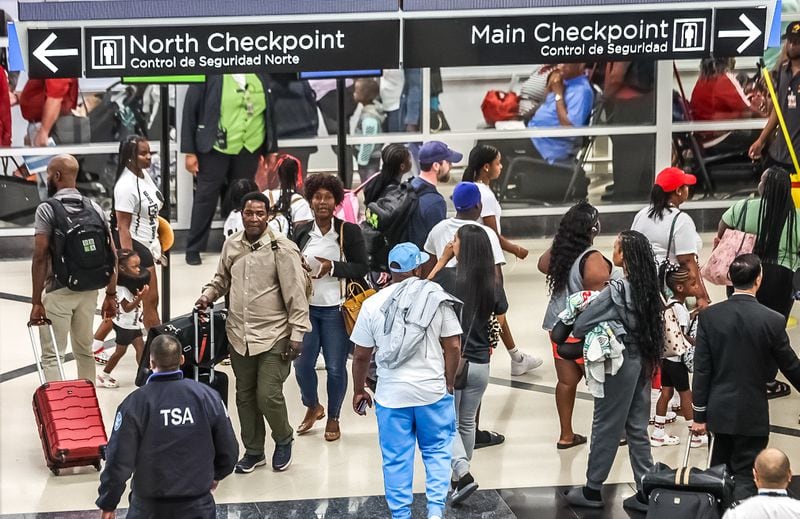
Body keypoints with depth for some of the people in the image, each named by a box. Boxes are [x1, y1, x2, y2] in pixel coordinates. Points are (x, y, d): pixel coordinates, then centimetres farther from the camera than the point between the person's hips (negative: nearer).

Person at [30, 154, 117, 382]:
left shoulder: (46, 210, -10)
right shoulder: (94, 208, 6)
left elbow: (40, 257, -15)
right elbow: (112, 255, 4)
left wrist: (36, 301, -12)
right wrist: (111, 295, 11)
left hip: (58, 292, -5)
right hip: (89, 291, 5)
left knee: (51, 355, -1)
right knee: (84, 350, 18)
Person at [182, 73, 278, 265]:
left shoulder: (260, 77, 8)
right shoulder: (208, 76, -7)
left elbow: (269, 113, 14)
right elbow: (190, 111, -5)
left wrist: (271, 150, 12)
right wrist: (189, 152, -7)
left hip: (249, 149, 4)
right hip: (216, 149, -4)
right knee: (206, 198, 3)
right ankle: (193, 250, 14)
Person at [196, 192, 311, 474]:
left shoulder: (282, 248, -12)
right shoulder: (231, 245, 4)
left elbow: (296, 293, -11)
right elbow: (222, 278, 22)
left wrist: (297, 333, -13)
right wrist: (208, 295, 2)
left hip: (274, 336, -5)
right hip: (239, 335, 5)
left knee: (268, 395, -9)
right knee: (245, 396, 13)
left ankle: (283, 440, 18)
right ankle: (253, 450, 28)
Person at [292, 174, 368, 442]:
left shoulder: (349, 231, -5)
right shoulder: (301, 232, 4)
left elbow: (362, 268, -6)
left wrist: (333, 267, -18)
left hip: (336, 309, -3)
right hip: (306, 307, 3)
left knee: (335, 367, 2)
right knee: (302, 364, 3)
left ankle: (333, 418, 22)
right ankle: (312, 407, 31)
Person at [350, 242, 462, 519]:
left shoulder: (373, 304, -2)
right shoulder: (437, 299, -4)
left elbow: (361, 355, 2)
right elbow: (453, 346, -4)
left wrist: (359, 391, 15)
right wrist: (448, 383, 8)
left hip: (391, 395, 1)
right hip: (433, 391, 0)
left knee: (396, 459, 9)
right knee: (437, 451, 13)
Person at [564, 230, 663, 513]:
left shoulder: (616, 290, -21)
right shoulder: (648, 288, -1)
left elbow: (580, 326, -19)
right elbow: (656, 327, 8)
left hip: (619, 362, -6)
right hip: (643, 360, 6)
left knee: (606, 427, 6)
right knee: (637, 428, 13)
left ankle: (592, 490, 17)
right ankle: (646, 492, 15)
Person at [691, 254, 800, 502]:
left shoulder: (709, 316, -7)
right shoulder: (773, 321, -14)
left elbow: (701, 370, -4)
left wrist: (700, 415, 3)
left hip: (720, 411, 3)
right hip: (753, 414, -3)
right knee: (745, 479, 1)